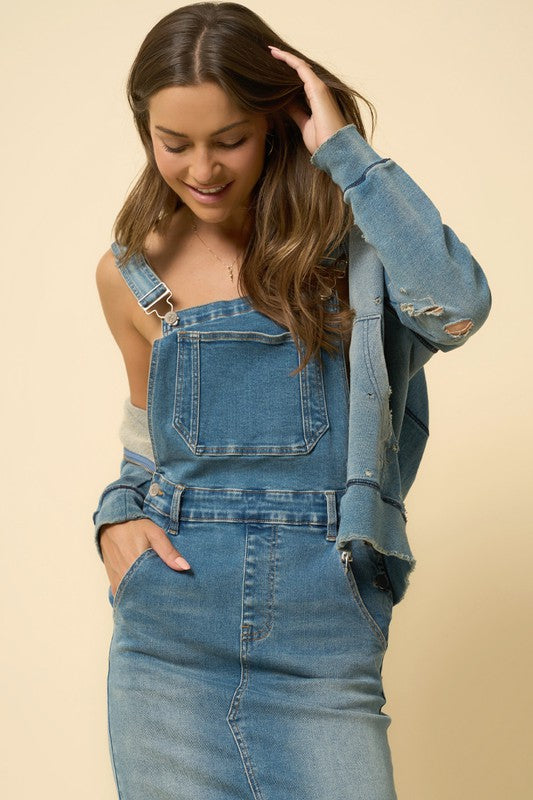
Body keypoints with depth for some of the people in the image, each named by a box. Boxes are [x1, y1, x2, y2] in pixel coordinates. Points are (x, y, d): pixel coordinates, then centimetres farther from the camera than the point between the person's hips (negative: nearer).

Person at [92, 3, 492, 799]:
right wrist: (118, 515, 0)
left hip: (325, 624, -2)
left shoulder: (344, 237, -1)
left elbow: (458, 308, -22)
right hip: (168, 627, 2)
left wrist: (344, 147, -15)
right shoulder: (132, 275, 8)